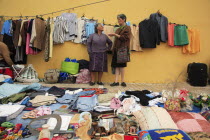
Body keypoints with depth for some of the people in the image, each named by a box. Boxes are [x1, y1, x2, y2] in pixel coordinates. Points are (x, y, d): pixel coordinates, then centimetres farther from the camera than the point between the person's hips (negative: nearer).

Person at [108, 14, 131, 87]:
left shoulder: (127, 28, 0)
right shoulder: (119, 29, 20)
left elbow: (125, 38, -12)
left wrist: (115, 35, -14)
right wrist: (114, 48, 7)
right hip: (117, 48, 6)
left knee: (121, 65, -5)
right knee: (116, 65, 1)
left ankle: (122, 81, 6)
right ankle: (116, 81, 2)